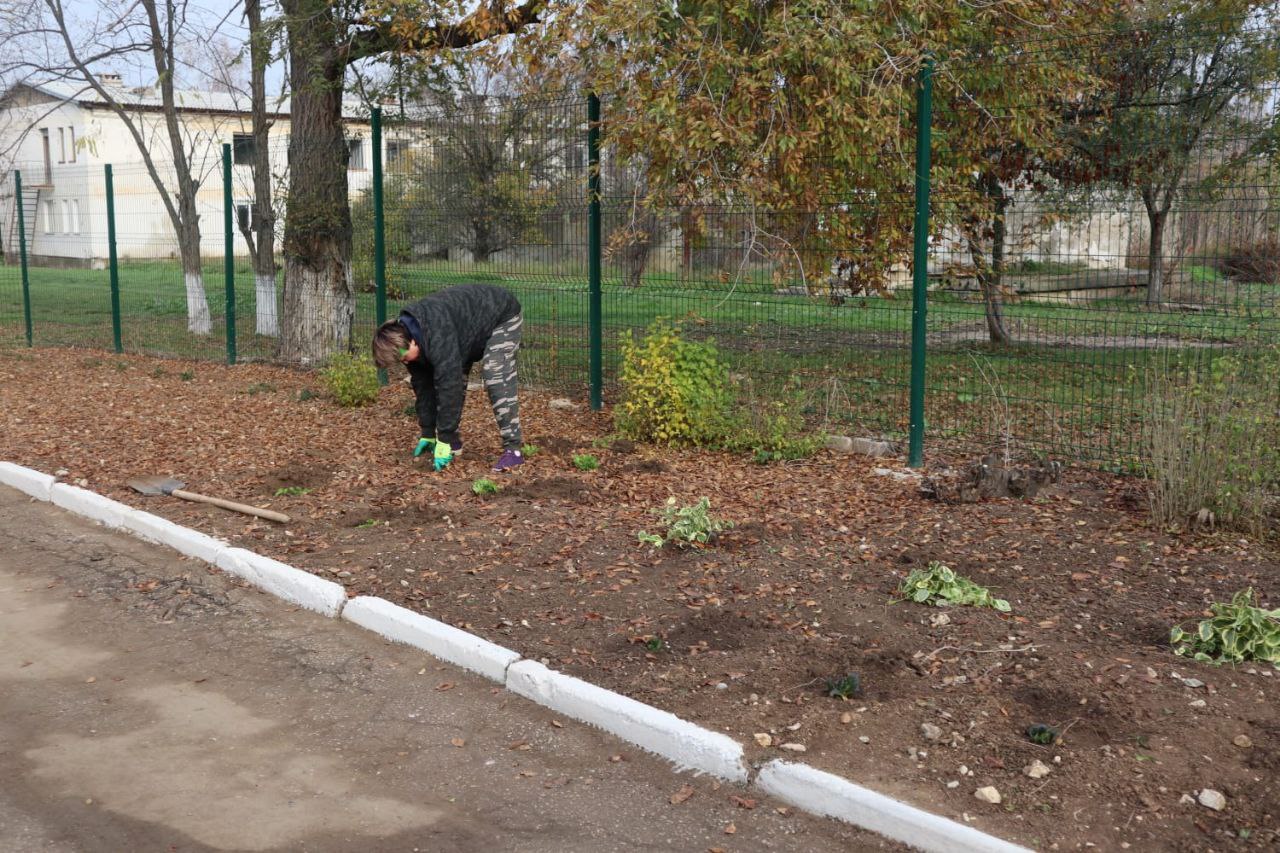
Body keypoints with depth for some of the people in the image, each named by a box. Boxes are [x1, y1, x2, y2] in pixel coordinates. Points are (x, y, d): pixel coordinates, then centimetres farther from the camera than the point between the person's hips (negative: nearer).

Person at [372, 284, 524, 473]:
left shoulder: (438, 338, -39)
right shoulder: (406, 337, -11)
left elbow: (448, 387, -38)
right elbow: (423, 387, -3)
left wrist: (444, 440, -33)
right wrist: (428, 434, -2)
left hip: (501, 317, -9)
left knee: (496, 382, -23)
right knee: (453, 377, 3)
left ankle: (512, 449, -20)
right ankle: (453, 441, 14)